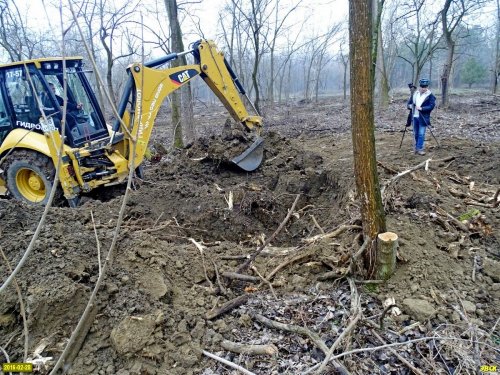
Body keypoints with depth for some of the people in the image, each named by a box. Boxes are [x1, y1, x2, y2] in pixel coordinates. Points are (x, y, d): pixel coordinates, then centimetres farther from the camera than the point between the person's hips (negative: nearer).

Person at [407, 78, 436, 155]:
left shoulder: (430, 95, -6)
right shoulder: (415, 93, 10)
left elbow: (431, 106, -14)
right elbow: (410, 101, 19)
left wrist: (422, 108, -25)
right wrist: (410, 105, -5)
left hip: (423, 118, -5)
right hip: (415, 116, 5)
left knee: (421, 134, -8)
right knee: (416, 133, 13)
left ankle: (420, 148, -3)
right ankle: (417, 147, 26)